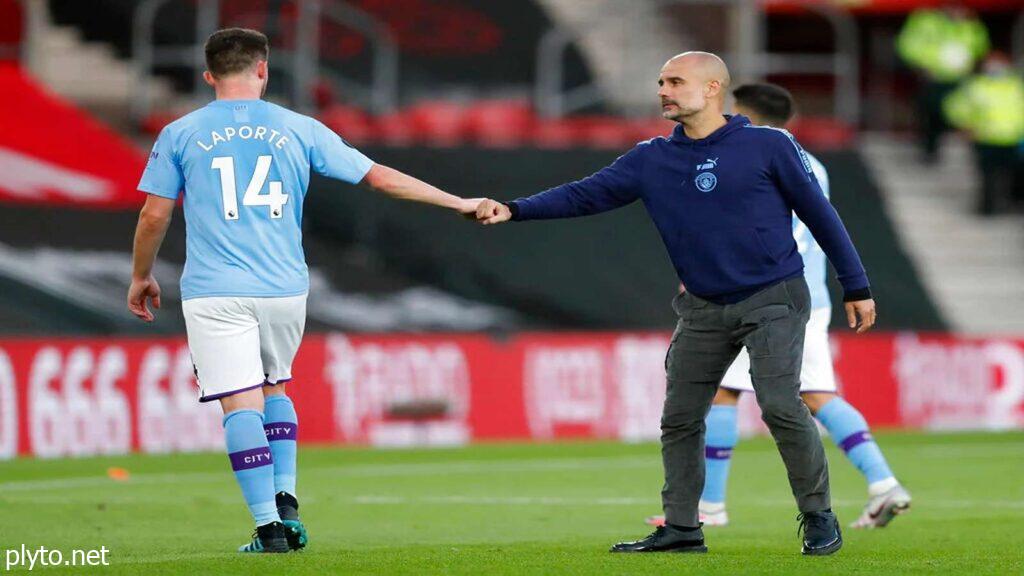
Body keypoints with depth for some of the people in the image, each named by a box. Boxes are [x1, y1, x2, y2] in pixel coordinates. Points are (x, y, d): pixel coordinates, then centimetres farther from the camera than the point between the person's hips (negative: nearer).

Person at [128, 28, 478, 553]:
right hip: (284, 289, 3)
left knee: (241, 403, -4)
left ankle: (268, 526, -10)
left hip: (215, 293, -2)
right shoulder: (299, 130, 6)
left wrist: (141, 276, 22)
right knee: (273, 387, 22)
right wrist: (457, 203, 18)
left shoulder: (179, 135, 4)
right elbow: (380, 177, 9)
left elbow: (154, 215, 5)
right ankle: (285, 500, 9)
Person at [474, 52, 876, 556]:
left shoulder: (768, 146, -6)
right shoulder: (651, 160, 4)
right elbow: (586, 194, -3)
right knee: (679, 419, 4)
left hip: (773, 301, -5)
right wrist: (514, 210, -16)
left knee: (780, 405, -18)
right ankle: (681, 528, 16)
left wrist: (856, 288, 0)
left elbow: (819, 213, -1)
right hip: (703, 309, 5)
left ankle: (819, 518, -3)